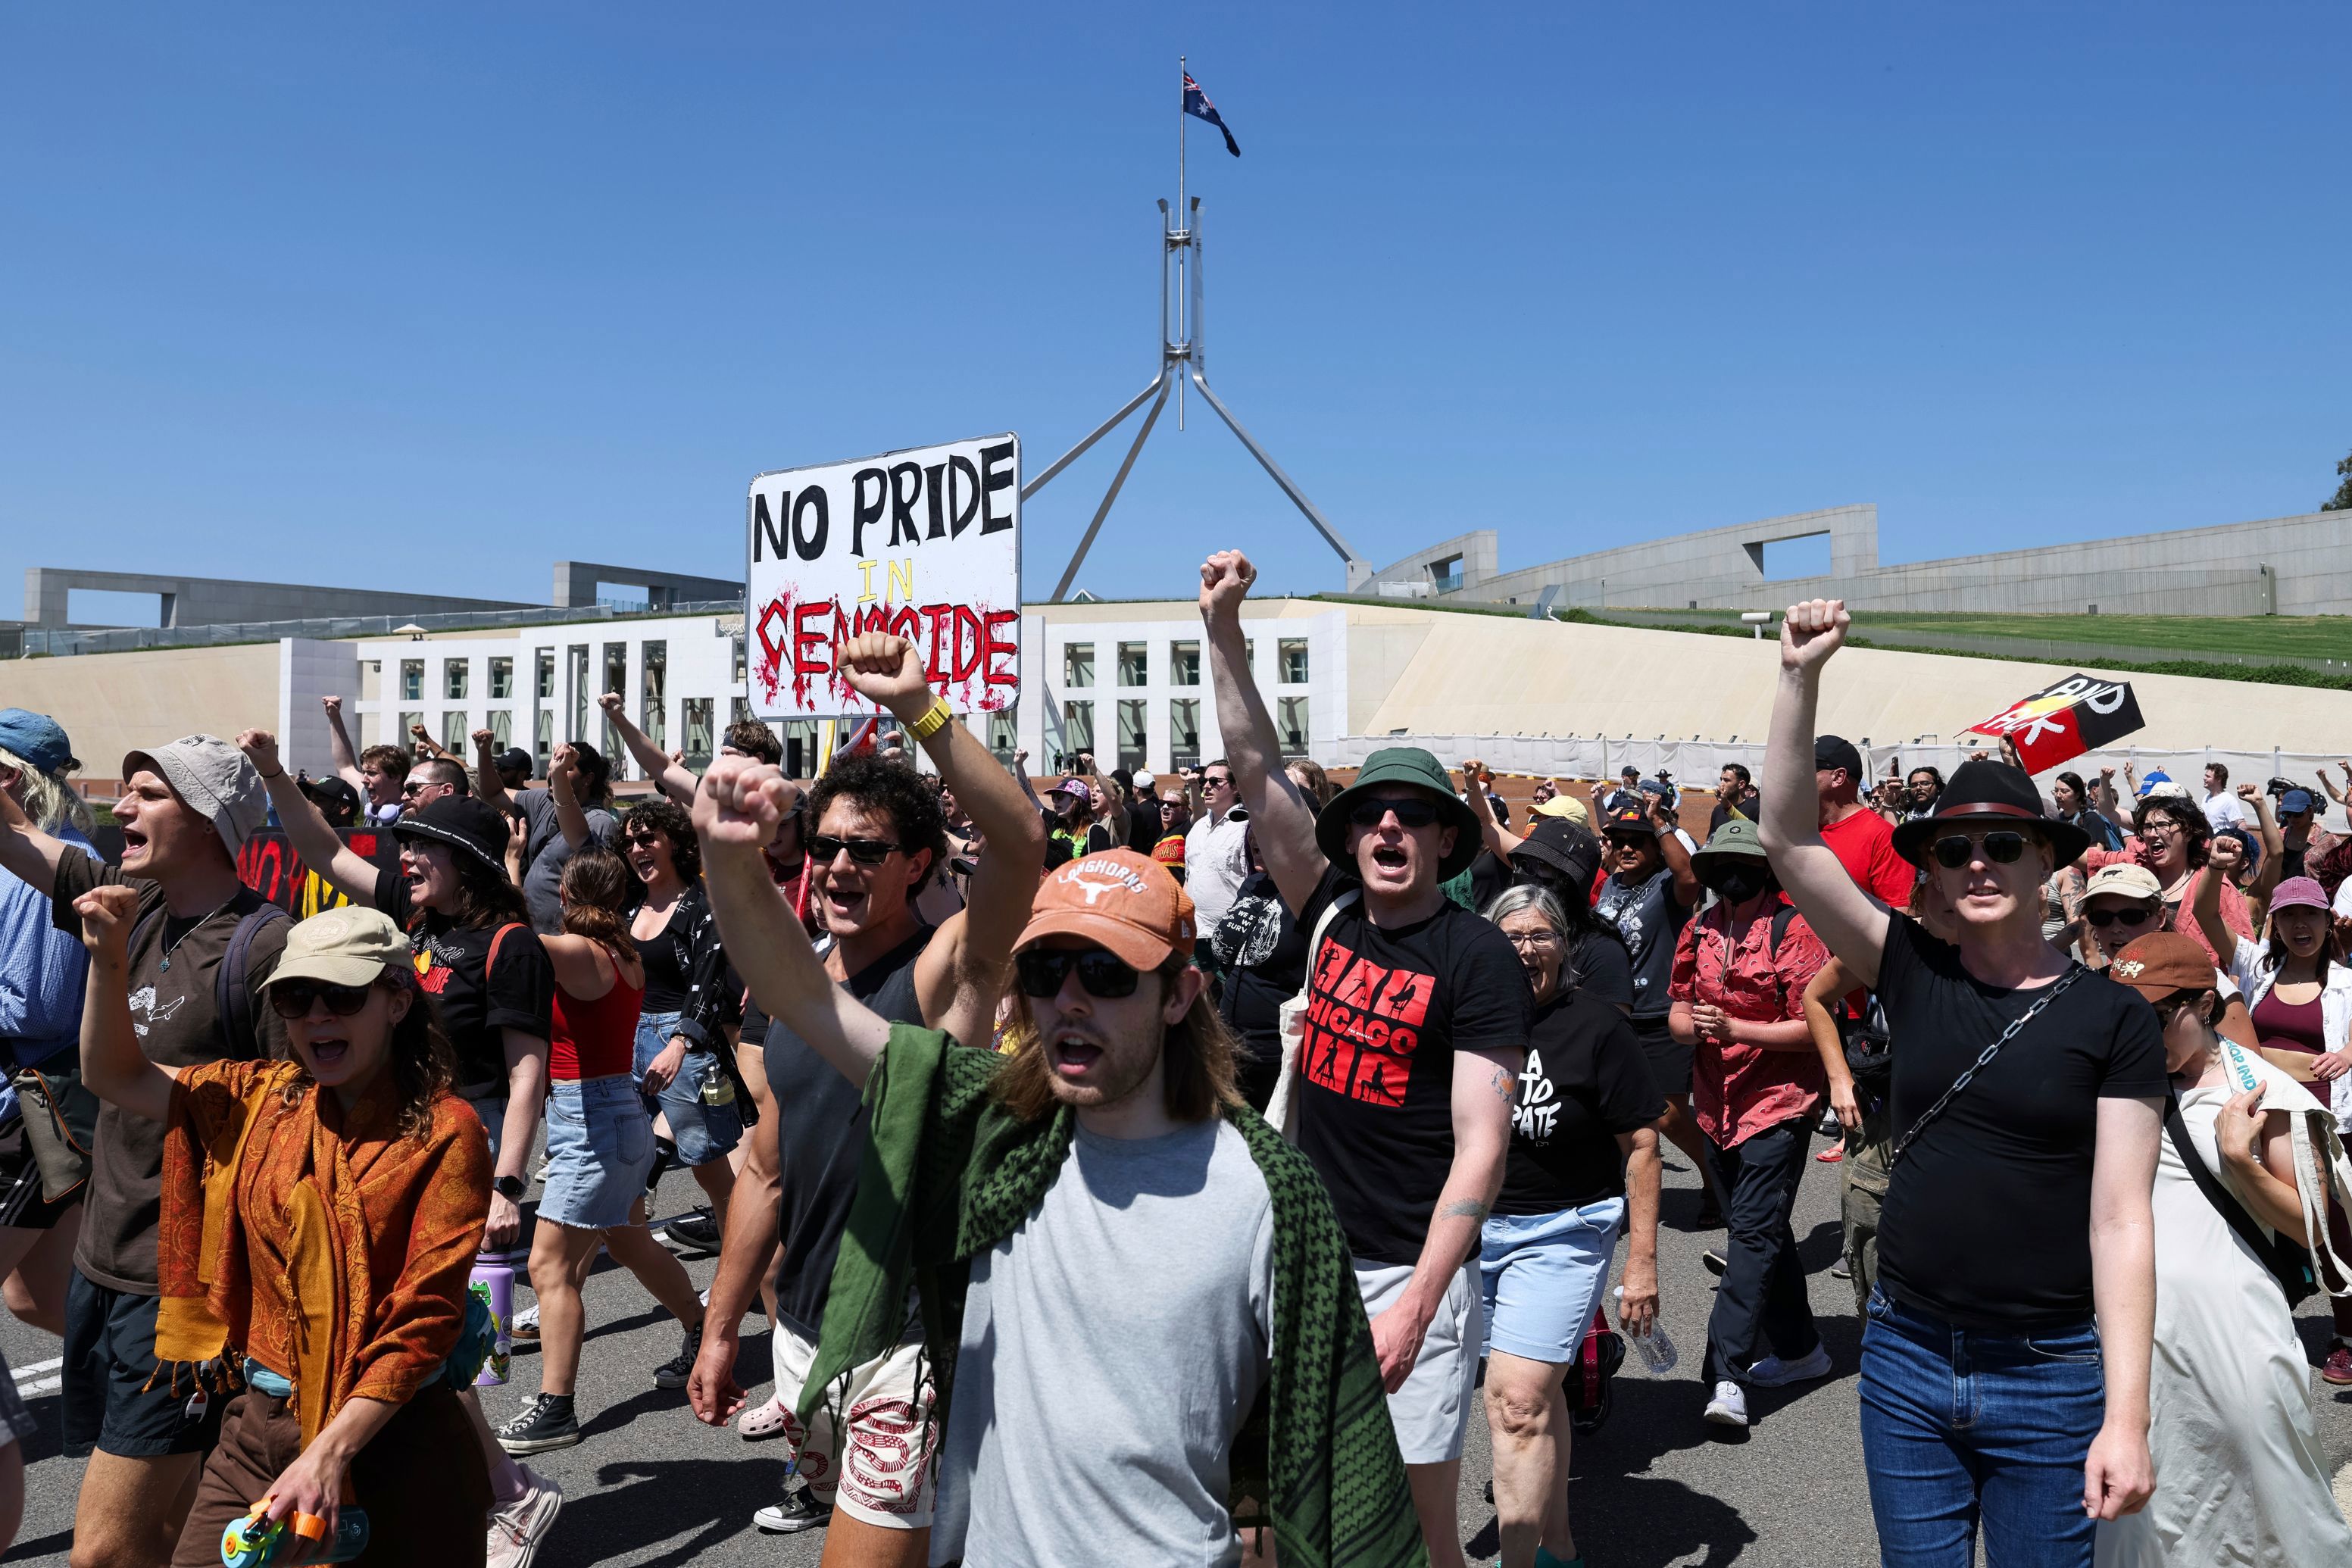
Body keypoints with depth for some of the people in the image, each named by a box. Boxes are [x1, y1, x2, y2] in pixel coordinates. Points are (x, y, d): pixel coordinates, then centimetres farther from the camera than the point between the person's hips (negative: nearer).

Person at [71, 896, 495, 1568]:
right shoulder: (260, 1100, 5)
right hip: (260, 1425, 5)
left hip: (390, 1433, -4)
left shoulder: (444, 1132, -13)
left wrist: (331, 1451, -22)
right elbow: (116, 1078, 12)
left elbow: (426, 1318, -16)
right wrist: (109, 955, -2)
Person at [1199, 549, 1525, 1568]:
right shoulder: (1332, 915, 4)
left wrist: (1415, 1303, -21)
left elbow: (1480, 1147, -14)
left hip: (1410, 1271, -5)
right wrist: (1223, 629, -3)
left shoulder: (1478, 958, -10)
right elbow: (1258, 771, 3)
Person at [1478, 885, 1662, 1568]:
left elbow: (1640, 1144, -5)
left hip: (1562, 1234, -4)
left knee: (1519, 1400, -11)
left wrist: (1642, 1262, -7)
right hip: (1476, 1227, 4)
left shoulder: (1596, 1025, -8)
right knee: (1537, 1393, 16)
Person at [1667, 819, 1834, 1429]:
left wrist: (1735, 1028, -22)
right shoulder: (1698, 932, 8)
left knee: (1754, 1231, -12)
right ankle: (1799, 1348, 32)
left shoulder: (1793, 930, -11)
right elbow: (1678, 1010, 13)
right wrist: (1689, 1025, -10)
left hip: (1778, 1103, -7)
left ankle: (1726, 1371, -13)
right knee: (1760, 1229, 17)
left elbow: (1813, 1026, -13)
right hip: (1718, 1104, 7)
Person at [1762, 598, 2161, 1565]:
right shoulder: (1913, 973, 0)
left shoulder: (2112, 1018, -6)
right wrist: (1801, 678, -14)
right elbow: (1788, 839, -7)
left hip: (2050, 1380, -2)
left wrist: (2127, 1419, -12)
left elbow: (2120, 1222, -8)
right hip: (1906, 1358, 2)